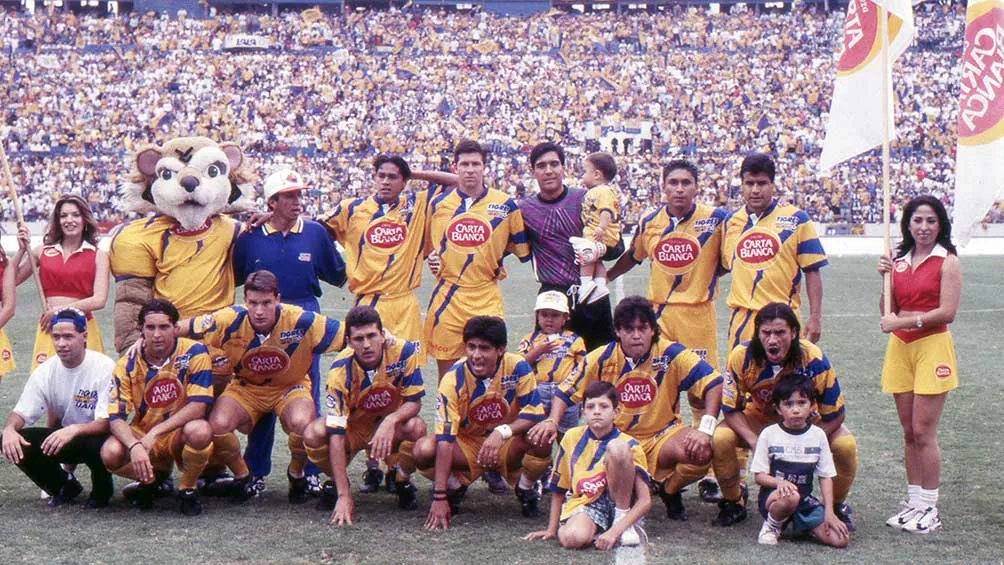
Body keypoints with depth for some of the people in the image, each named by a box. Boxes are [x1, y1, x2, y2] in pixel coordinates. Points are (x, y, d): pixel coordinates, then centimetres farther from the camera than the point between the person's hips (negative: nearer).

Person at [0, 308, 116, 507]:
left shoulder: (104, 367, -21)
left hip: (96, 437, -4)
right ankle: (65, 486, 6)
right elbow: (21, 413, -7)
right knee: (17, 444, -20)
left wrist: (74, 429, -44)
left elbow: (107, 423, -26)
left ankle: (102, 488, -3)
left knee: (97, 444, -39)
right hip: (64, 438, 4)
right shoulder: (45, 371, -7)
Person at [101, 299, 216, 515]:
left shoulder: (194, 352, -15)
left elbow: (198, 406, -21)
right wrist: (135, 446, -35)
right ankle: (154, 477, 7)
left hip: (180, 434, -2)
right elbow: (116, 417, -14)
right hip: (142, 434, 2)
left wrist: (155, 433, -28)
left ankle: (187, 489, -6)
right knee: (110, 453, -29)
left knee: (199, 431, -37)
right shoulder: (127, 365, -9)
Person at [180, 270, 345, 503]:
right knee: (217, 425, -27)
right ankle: (242, 476, 5)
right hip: (245, 387, 2)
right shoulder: (230, 320, -22)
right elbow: (178, 328, -7)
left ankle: (296, 474, 2)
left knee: (301, 423, -34)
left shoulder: (301, 321, -26)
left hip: (290, 387, -1)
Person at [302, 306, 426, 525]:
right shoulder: (341, 370, -27)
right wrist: (343, 495, -36)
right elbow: (336, 433, -31)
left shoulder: (403, 352, -24)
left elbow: (414, 402, -15)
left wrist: (391, 421, -39)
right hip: (352, 427, -1)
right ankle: (336, 482, 2)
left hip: (391, 426, 1)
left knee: (416, 427, -33)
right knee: (313, 434, -31)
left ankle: (403, 480, -1)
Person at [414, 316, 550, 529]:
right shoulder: (453, 380, -23)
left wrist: (502, 432, -39)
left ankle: (527, 489, 0)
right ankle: (455, 486, 4)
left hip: (507, 444, 0)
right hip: (467, 445, 0)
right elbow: (445, 439, -27)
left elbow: (535, 414, -19)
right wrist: (439, 498, -32)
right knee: (424, 450, -30)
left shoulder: (517, 367, -19)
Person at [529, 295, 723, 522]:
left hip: (661, 437, 0)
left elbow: (713, 383, -14)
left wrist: (706, 430, -26)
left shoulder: (671, 354, -12)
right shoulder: (601, 359, -6)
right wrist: (551, 422, -18)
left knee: (702, 451, -31)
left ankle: (669, 491, 6)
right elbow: (566, 391, 2)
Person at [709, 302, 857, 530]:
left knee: (846, 445, -27)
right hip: (759, 418, 1)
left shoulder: (814, 359, -30)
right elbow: (731, 409, -17)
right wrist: (755, 442, -33)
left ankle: (838, 506, 2)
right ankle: (732, 503, -2)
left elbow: (833, 415, -20)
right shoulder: (741, 357, -27)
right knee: (721, 439, -29)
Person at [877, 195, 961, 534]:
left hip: (932, 347, -6)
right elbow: (889, 312, 12)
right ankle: (914, 502, 16)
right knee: (909, 433, 8)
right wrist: (886, 278, -2)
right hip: (900, 349, 6)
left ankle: (930, 509, 1)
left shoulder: (947, 261, -5)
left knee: (923, 432, -7)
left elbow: (947, 312, -14)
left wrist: (903, 322, -16)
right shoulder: (899, 261, 11)